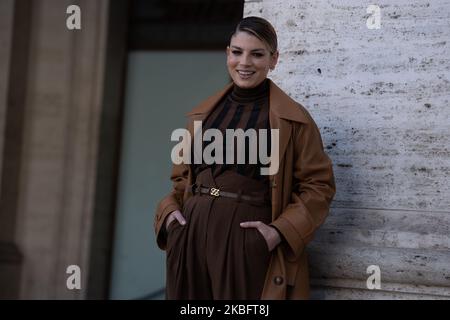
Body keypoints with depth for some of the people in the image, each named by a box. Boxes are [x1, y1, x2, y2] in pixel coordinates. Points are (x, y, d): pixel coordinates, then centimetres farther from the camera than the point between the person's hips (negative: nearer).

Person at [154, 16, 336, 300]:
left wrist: (280, 231, -14)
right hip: (192, 235, 4)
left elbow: (318, 185, -3)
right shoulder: (204, 114, 12)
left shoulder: (293, 118, -2)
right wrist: (170, 211, 1)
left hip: (248, 239, -4)